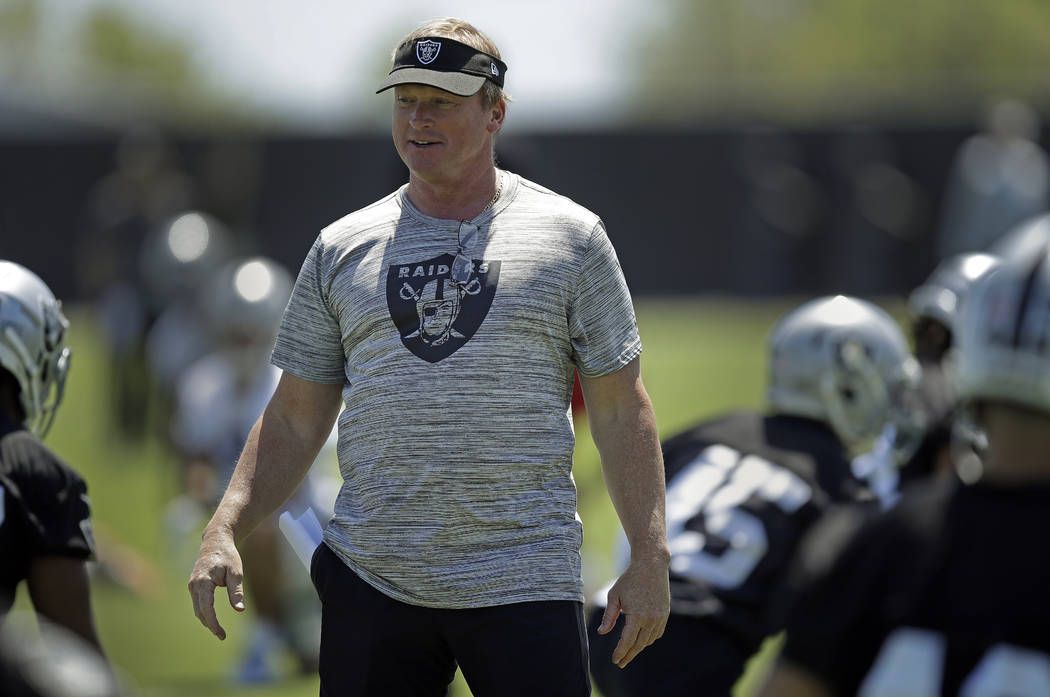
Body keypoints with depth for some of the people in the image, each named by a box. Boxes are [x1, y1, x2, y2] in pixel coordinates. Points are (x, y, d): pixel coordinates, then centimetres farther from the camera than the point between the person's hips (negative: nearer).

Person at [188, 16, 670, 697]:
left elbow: (620, 411, 4)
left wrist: (650, 557, -5)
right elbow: (296, 418, 13)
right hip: (370, 579, 2)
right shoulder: (342, 249, 11)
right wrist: (225, 530, -1)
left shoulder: (571, 237, 5)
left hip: (523, 583, -2)